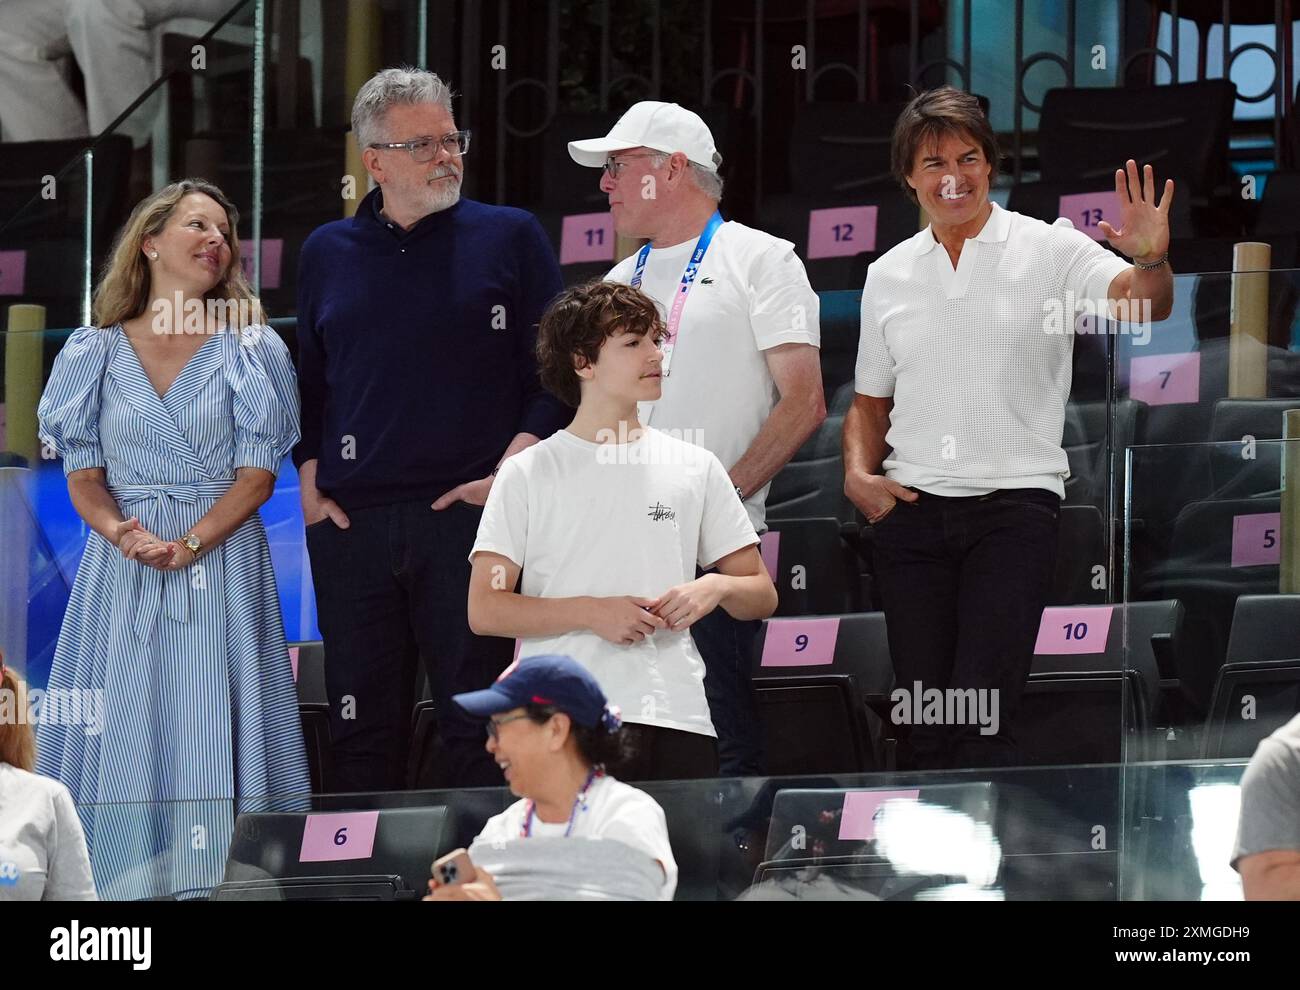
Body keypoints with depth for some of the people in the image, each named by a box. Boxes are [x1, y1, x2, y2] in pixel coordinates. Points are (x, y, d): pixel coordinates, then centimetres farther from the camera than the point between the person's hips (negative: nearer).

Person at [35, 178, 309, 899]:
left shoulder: (250, 350, 5)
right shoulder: (96, 352, 7)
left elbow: (258, 475, -1)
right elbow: (84, 477, 4)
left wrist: (187, 546, -15)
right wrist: (125, 536, -17)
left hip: (221, 558, -1)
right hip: (119, 565, 1)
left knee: (213, 724, -6)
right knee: (121, 726, -3)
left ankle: (221, 885, -5)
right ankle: (120, 883, 1)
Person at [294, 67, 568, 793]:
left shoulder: (510, 237, 6)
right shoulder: (328, 254, 14)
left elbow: (556, 371, 3)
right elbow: (306, 381, 20)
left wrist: (512, 472, -8)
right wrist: (309, 481, 8)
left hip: (469, 514, -3)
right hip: (350, 525, 3)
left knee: (477, 721, -5)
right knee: (364, 731, 6)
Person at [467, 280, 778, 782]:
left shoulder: (695, 468, 14)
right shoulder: (527, 474, 5)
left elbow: (762, 595, 18)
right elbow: (485, 610, -1)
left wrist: (715, 587, -5)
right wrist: (592, 612, -12)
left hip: (676, 717, 3)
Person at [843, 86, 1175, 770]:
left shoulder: (1049, 250, 1)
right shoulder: (889, 275, 13)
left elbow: (1139, 303, -14)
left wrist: (1152, 260, -36)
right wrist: (857, 474, 3)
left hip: (1013, 503, -4)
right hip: (910, 509, 4)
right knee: (920, 719, 3)